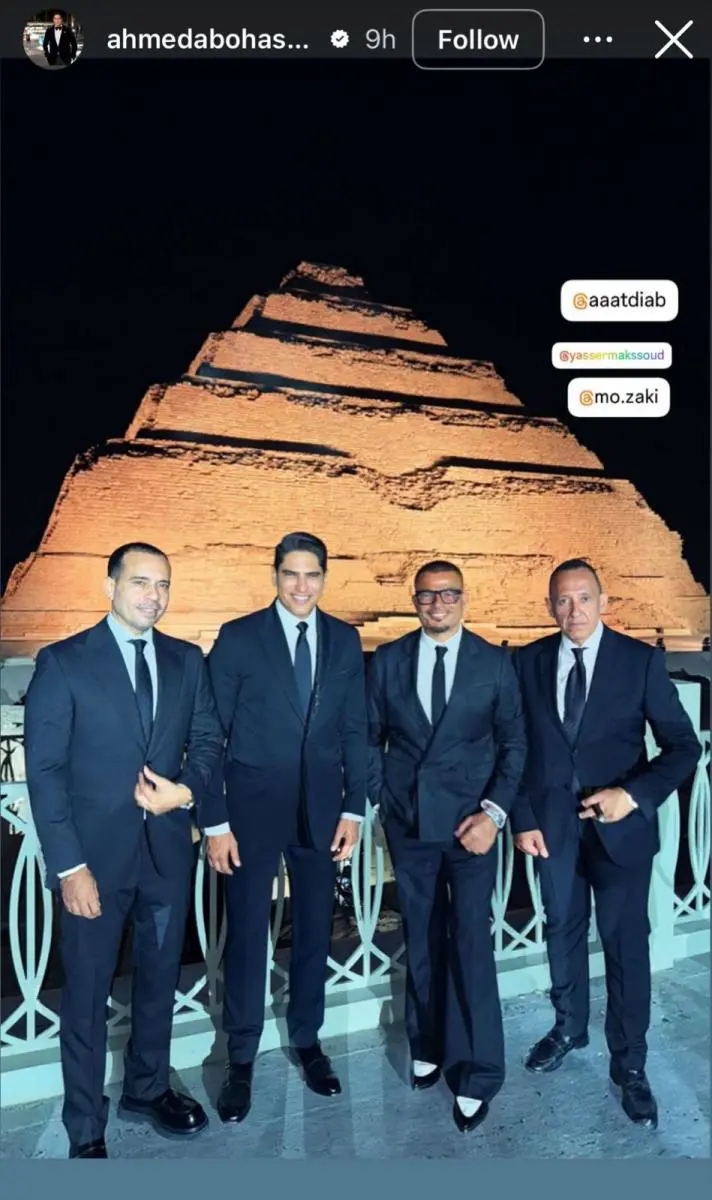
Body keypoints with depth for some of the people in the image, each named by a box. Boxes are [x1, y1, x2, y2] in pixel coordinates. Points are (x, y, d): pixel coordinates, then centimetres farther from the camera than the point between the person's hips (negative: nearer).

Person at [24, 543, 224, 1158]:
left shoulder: (187, 661, 4)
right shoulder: (63, 663, -9)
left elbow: (208, 739, 7)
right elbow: (45, 770, -10)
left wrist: (186, 790, -14)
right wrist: (69, 865, -14)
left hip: (168, 848, 4)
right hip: (95, 853, -4)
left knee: (160, 980, 20)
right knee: (87, 994, 11)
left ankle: (148, 1089, 44)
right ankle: (86, 1129, 32)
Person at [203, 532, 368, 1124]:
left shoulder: (345, 639, 3)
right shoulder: (238, 637, -6)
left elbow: (355, 730, 5)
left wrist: (353, 809, 1)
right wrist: (215, 820, -9)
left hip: (320, 809, 3)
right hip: (253, 807, -3)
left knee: (314, 930, 15)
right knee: (247, 932, 7)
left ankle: (307, 1041, 35)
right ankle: (241, 1059, 26)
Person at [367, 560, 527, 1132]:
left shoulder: (495, 662, -3)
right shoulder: (388, 660, 1)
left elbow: (513, 743, 0)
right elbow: (370, 736, 7)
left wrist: (494, 812, -9)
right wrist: (382, 798, 2)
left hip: (472, 821, -2)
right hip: (408, 822, 2)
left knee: (471, 942, -2)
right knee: (421, 939, 14)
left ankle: (475, 1074, 14)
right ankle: (426, 1045, 33)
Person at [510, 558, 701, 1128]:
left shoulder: (641, 660, -8)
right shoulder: (529, 661, -2)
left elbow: (683, 745, -7)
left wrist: (634, 794, -21)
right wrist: (523, 817, -3)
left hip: (619, 824, -2)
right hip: (551, 823, 3)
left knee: (626, 944, 8)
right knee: (562, 930, 19)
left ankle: (629, 1064, 29)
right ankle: (569, 1027, 43)